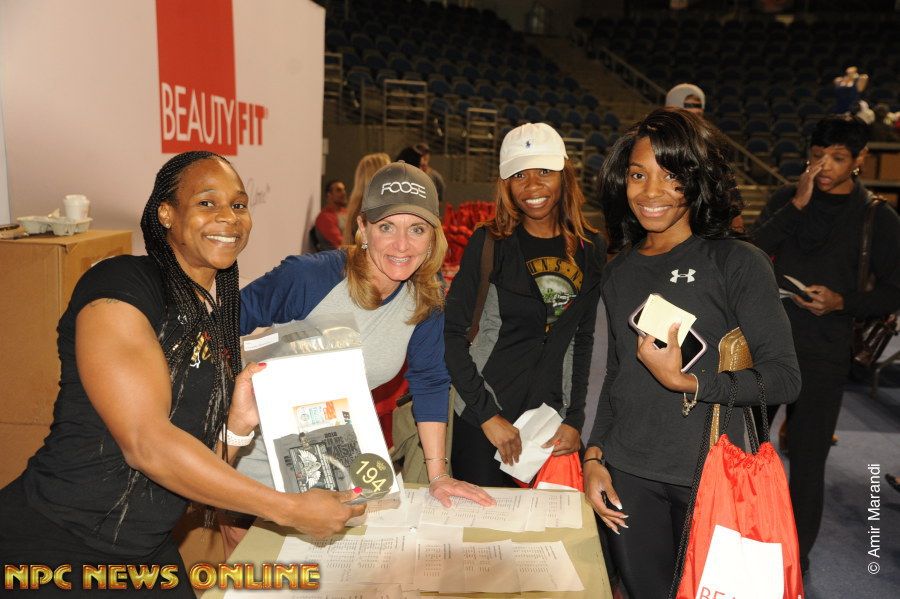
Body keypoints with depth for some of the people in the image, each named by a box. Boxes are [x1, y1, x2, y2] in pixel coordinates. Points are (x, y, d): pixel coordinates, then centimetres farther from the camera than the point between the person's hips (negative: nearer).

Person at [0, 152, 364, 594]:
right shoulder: (118, 285, -18)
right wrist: (291, 509, -23)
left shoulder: (223, 313, 4)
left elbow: (199, 459, 9)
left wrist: (238, 424, -13)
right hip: (50, 545, -6)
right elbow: (146, 444, -26)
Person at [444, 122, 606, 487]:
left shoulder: (591, 249, 3)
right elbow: (452, 331, -9)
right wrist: (486, 414, -13)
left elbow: (586, 339, 8)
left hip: (553, 421, 3)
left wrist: (575, 419, 3)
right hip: (484, 418, -3)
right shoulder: (490, 242, -7)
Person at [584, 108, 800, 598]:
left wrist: (685, 382, -20)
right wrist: (594, 454, 6)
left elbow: (784, 378, -10)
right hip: (626, 475, 4)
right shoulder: (619, 272, 8)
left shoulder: (738, 263, -8)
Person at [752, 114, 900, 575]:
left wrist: (842, 302, -15)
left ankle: (797, 554, 28)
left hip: (823, 353, -2)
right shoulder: (787, 199, 5)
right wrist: (797, 204, -17)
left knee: (808, 461, 7)